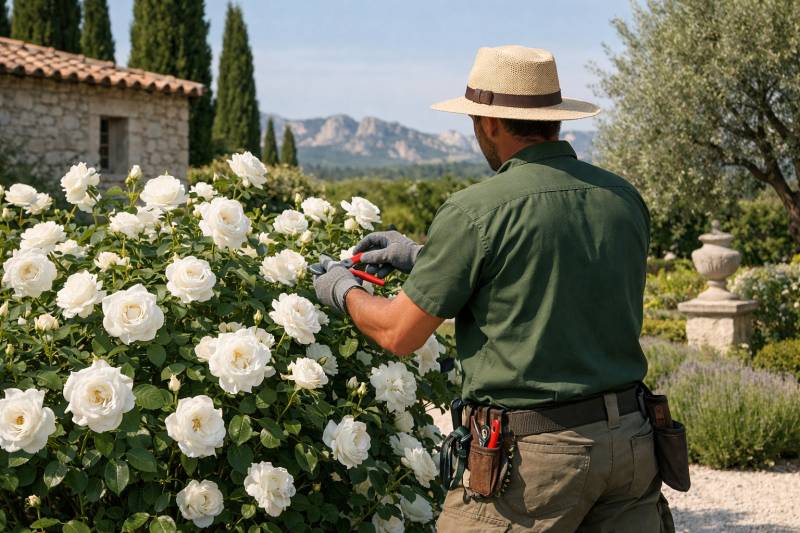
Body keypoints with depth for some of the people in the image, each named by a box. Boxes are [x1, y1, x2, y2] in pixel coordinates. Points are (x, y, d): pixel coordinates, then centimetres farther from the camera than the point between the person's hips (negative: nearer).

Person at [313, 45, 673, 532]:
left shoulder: (474, 211, -13)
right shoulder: (624, 198, 6)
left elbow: (400, 334, -6)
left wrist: (345, 291, 16)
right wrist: (422, 258, 25)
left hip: (531, 454, -6)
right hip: (631, 440, 6)